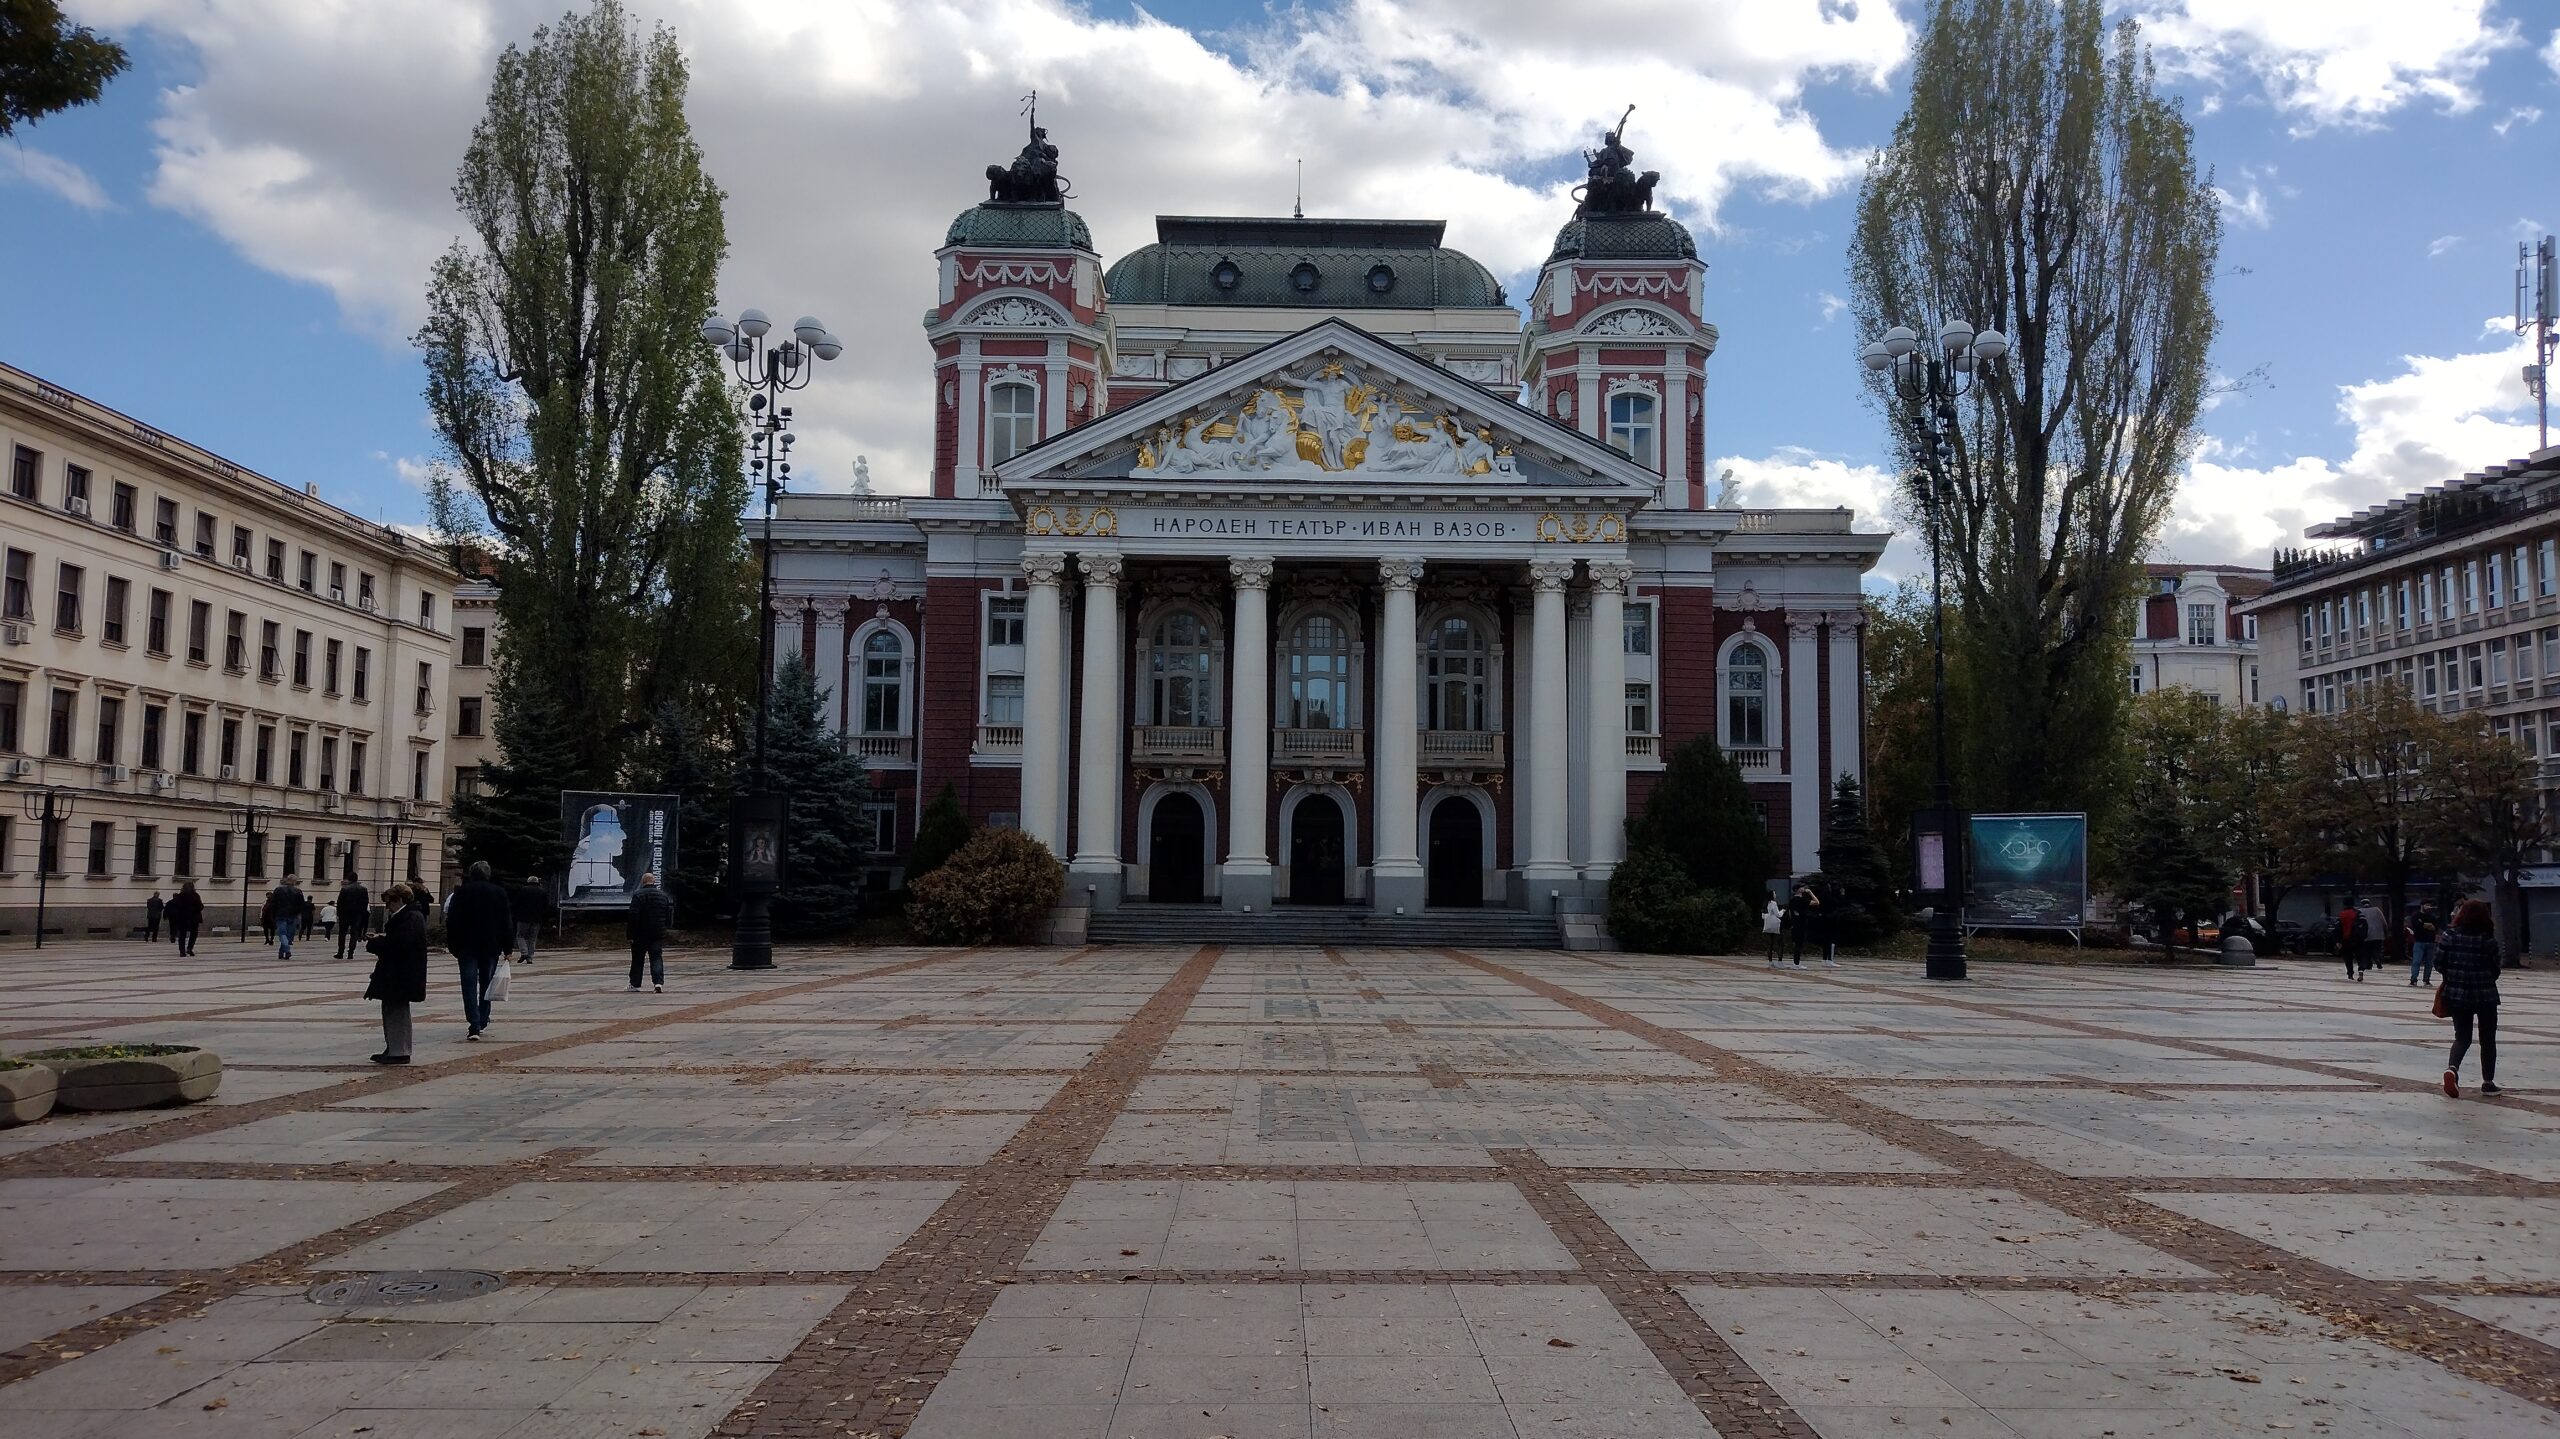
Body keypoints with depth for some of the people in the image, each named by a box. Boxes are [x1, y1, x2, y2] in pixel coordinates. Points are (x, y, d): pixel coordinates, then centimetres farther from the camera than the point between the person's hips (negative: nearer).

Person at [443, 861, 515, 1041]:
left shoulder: (461, 893, -1)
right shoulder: (499, 893, 2)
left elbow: (451, 922, -3)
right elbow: (507, 922, 1)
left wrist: (453, 946, 3)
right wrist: (508, 948, 5)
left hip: (467, 946, -2)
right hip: (491, 946, 2)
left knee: (469, 986, -4)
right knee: (486, 984, 15)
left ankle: (475, 1026, -15)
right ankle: (482, 1021, 21)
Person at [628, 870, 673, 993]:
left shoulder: (638, 895, -9)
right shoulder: (663, 895, 6)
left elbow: (634, 917, -13)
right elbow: (669, 918, 11)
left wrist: (631, 935, -10)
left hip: (641, 934, -3)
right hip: (658, 934, 3)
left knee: (637, 959, 10)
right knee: (657, 958, 2)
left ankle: (635, 984, 17)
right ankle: (659, 982, -15)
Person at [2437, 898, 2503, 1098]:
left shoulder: (2449, 935, -7)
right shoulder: (2488, 939, -11)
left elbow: (2439, 964, -5)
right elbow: (2495, 969, -4)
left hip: (2457, 994, 2)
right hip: (2486, 995, -2)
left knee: (2462, 1037, 10)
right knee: (2488, 1039, 14)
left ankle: (2452, 1068, -17)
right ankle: (2488, 1082, 19)